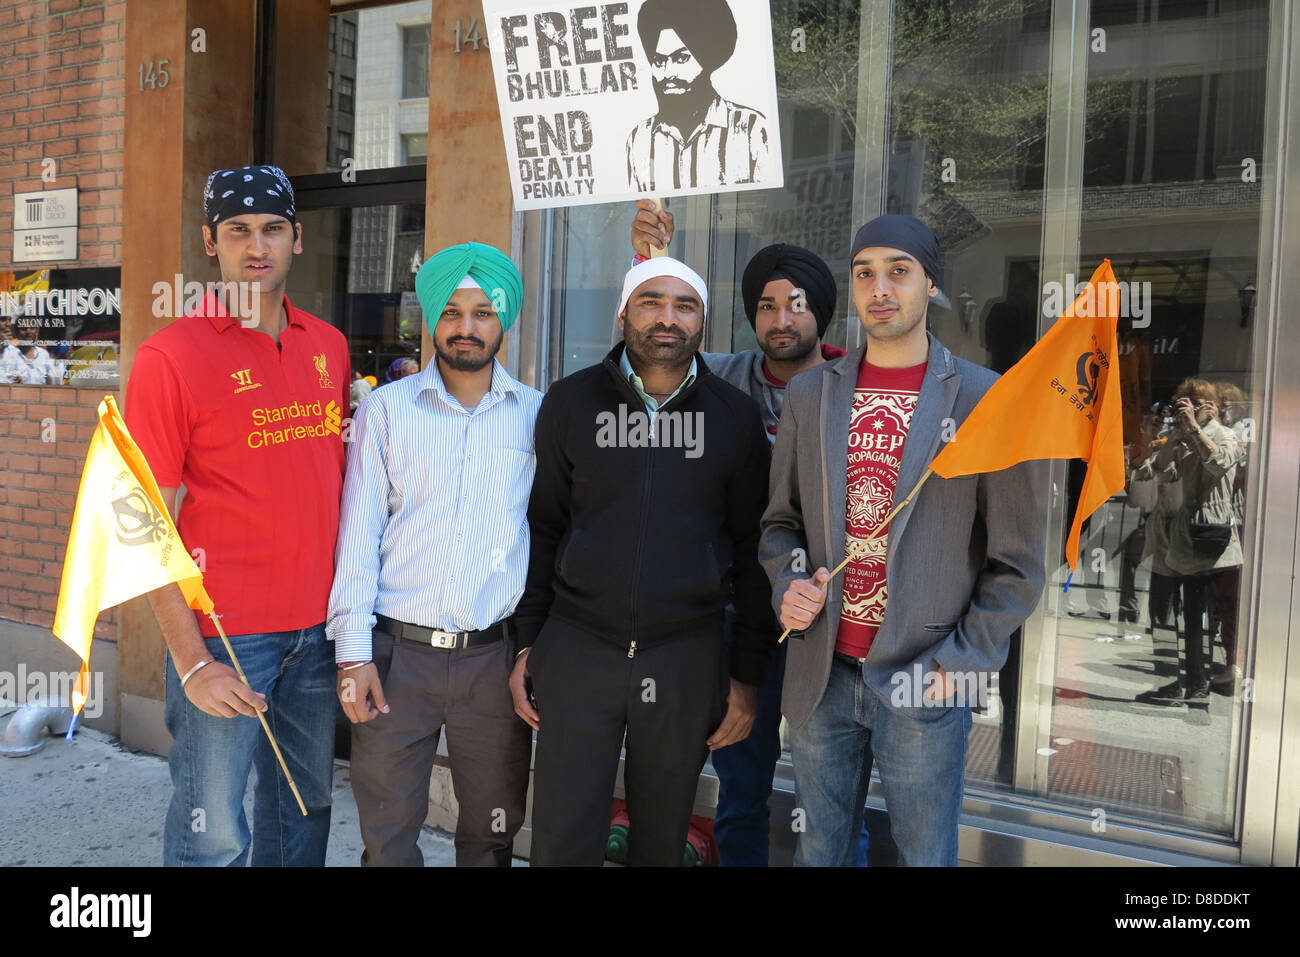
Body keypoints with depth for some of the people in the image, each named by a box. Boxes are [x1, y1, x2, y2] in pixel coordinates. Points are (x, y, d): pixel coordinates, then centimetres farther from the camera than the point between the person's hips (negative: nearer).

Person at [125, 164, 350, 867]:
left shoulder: (329, 346, 8)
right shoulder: (170, 355, -9)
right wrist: (192, 663, -15)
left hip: (318, 627, 5)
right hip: (223, 633, -5)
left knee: (306, 809, 17)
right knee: (213, 834, 3)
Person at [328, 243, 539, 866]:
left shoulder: (537, 414, 5)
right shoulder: (386, 408, 4)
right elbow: (358, 534, 2)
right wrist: (353, 651, -4)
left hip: (495, 654, 1)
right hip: (397, 652, 0)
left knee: (492, 835, 12)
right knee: (388, 837, 7)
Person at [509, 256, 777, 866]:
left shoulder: (736, 418, 2)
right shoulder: (570, 402, 2)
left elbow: (750, 548, 5)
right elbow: (541, 528, 7)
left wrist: (747, 676, 3)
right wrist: (527, 643, 4)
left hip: (687, 660, 1)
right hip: (576, 650, 0)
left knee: (662, 840, 13)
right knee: (562, 842, 4)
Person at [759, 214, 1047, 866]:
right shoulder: (809, 395, 6)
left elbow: (1016, 561, -4)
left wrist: (960, 661, -10)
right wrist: (788, 584, -5)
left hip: (924, 684, -3)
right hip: (822, 674, 3)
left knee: (925, 855, 10)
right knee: (817, 852, 17)